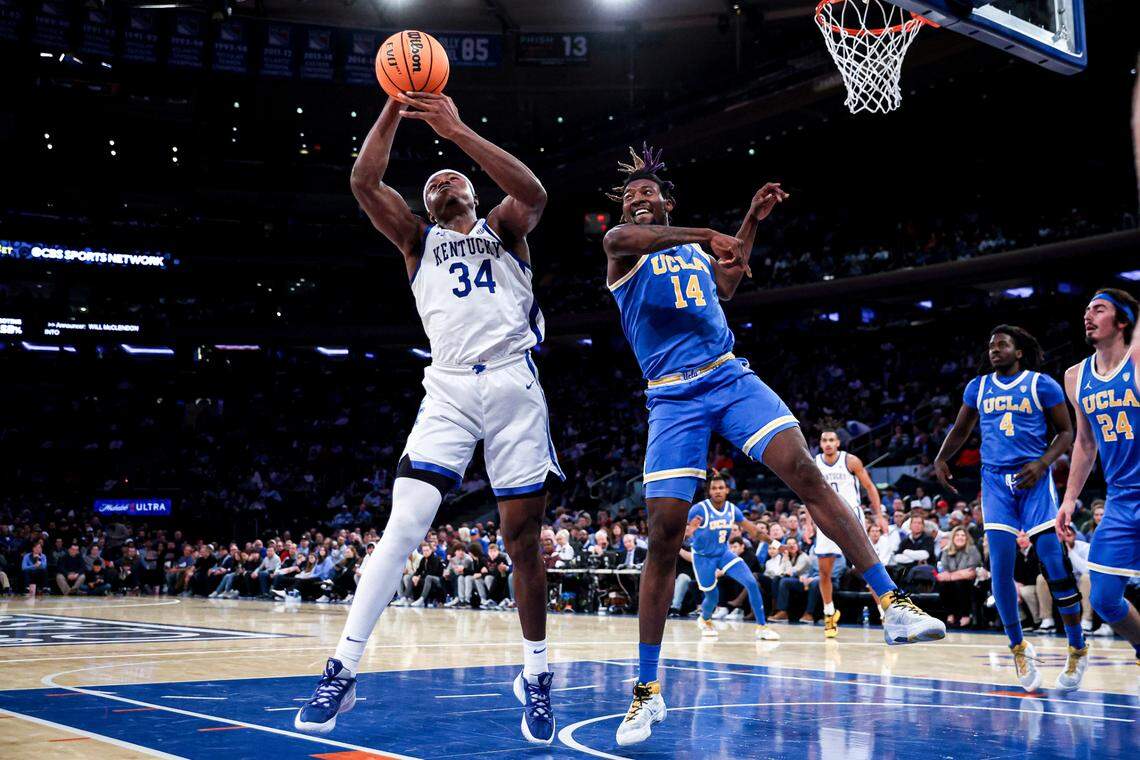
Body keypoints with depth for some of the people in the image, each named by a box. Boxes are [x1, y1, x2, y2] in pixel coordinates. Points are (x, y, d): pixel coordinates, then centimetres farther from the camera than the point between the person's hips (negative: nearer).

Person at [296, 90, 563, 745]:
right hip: (448, 389, 1)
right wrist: (394, 109, -6)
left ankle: (537, 676, 15)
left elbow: (534, 193, -8)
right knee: (404, 526, -13)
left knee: (523, 537, 1)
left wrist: (457, 132, -12)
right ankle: (344, 668, -9)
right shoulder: (418, 240, 20)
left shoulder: (503, 229, 17)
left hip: (513, 384, 0)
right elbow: (365, 182, 4)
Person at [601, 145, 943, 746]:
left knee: (806, 474, -19)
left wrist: (752, 222, 27)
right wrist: (707, 236, -24)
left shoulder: (693, 249, 21)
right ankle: (647, 691, 1)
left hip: (731, 377, 4)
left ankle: (893, 606, -17)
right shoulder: (623, 250, 7)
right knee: (663, 535, -8)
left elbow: (725, 285, 36)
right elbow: (621, 236, -16)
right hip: (674, 398, -3)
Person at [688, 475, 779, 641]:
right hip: (703, 557, -4)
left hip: (724, 554, 4)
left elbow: (751, 528, 5)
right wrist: (690, 529, -49)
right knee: (713, 596, 3)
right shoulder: (698, 509, -22)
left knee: (752, 583, -12)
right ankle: (704, 620, 39)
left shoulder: (732, 509, -6)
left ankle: (762, 627, -2)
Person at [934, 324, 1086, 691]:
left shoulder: (1042, 385, 1)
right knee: (1000, 569, -6)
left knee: (1055, 563, -7)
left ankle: (1077, 648, 9)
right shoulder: (978, 386, 11)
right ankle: (1019, 648, 9)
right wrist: (941, 458, 3)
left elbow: (1065, 432, 2)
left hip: (1034, 481, -3)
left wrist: (1042, 463, -14)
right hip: (996, 482, 3)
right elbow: (961, 429, 21)